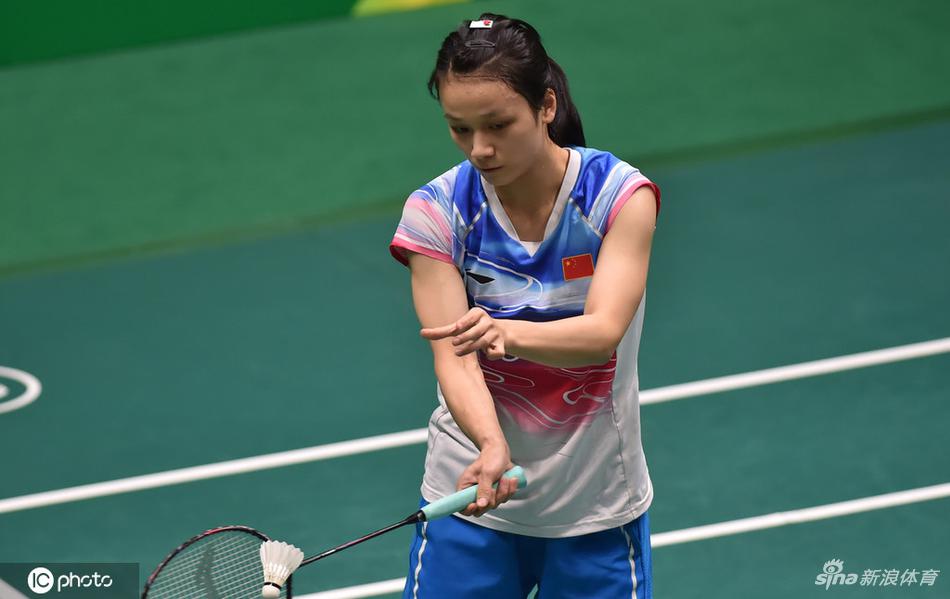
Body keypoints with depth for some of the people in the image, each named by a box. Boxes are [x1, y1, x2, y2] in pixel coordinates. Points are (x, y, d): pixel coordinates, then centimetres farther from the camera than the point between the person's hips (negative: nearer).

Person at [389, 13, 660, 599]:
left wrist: (507, 332, -45)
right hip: (473, 489, 1)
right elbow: (454, 356, -19)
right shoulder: (436, 210, -10)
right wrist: (492, 447, -38)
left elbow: (603, 331, -25)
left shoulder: (619, 193, -13)